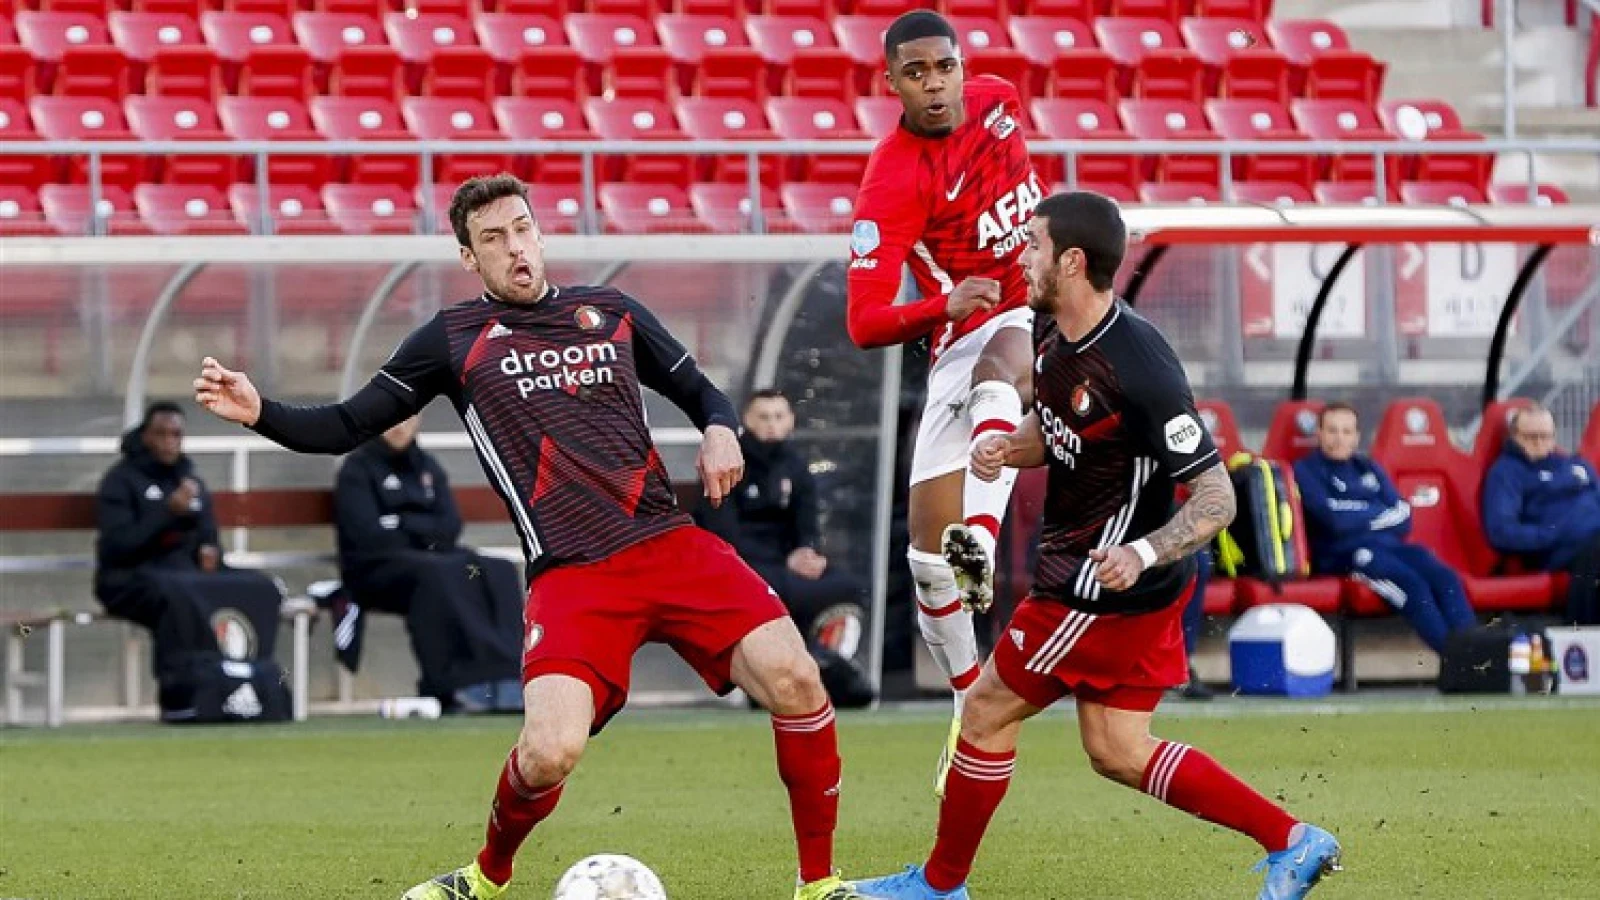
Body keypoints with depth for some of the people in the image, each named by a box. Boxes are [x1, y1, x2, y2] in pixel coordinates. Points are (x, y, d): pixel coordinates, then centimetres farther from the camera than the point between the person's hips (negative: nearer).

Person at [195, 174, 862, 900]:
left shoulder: (610, 313, 17)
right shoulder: (454, 338, 10)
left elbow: (699, 391, 26)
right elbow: (345, 427, 10)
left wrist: (720, 431, 3)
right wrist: (259, 412, -6)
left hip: (670, 544, 2)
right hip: (571, 575, -2)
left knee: (792, 678, -18)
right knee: (550, 751, -22)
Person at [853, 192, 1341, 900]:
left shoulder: (1139, 371, -27)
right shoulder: (1061, 344, 0)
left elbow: (1216, 499, -24)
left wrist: (1143, 553, -39)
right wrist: (1004, 448, -2)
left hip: (1108, 587, -10)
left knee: (987, 712, 4)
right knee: (1118, 753, 13)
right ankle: (1290, 842, 14)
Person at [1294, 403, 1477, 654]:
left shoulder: (1369, 468, 24)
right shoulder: (1306, 470, 6)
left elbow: (1403, 520, 14)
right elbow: (1335, 521, -10)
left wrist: (1361, 517, -2)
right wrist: (1381, 514, 3)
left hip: (1389, 546, 6)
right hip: (1343, 555, -6)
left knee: (1446, 577, -23)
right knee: (1411, 583, -32)